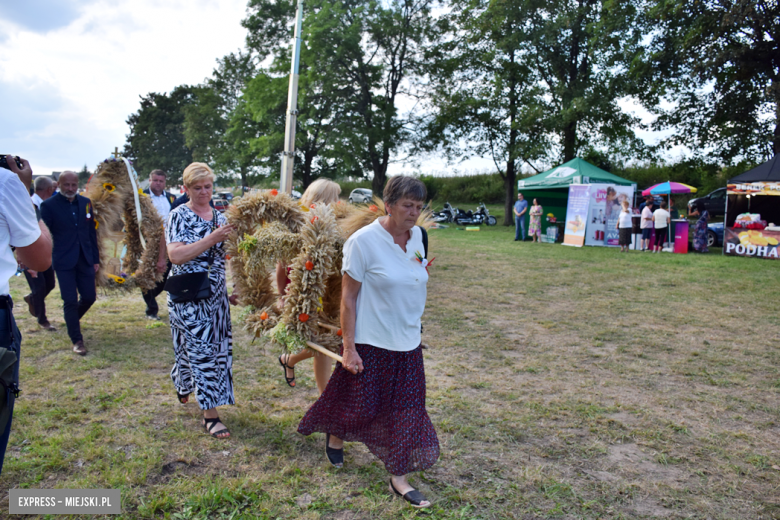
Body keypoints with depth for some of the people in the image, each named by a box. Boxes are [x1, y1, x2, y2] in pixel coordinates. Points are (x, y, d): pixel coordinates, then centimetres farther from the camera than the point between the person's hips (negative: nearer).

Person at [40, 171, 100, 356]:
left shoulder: (85, 203, 6)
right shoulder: (49, 205, -7)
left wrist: (96, 259, 9)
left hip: (85, 259, 4)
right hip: (64, 261, -4)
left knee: (89, 297, 9)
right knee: (70, 301, -4)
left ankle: (72, 319, 40)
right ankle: (77, 340, 9)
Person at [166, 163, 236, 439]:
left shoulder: (220, 217, 9)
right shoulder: (179, 216, -8)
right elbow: (175, 255, -21)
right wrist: (211, 239, -28)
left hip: (216, 295, 6)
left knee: (218, 348, 13)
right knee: (201, 350, -5)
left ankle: (183, 385, 41)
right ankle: (210, 414, 5)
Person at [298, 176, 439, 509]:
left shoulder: (417, 236, 1)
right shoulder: (363, 241, -17)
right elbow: (348, 298, -15)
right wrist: (348, 349, -16)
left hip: (408, 343, 6)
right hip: (370, 343, -5)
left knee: (406, 409, 10)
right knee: (360, 405, 10)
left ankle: (398, 478, 26)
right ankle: (335, 433, 45)